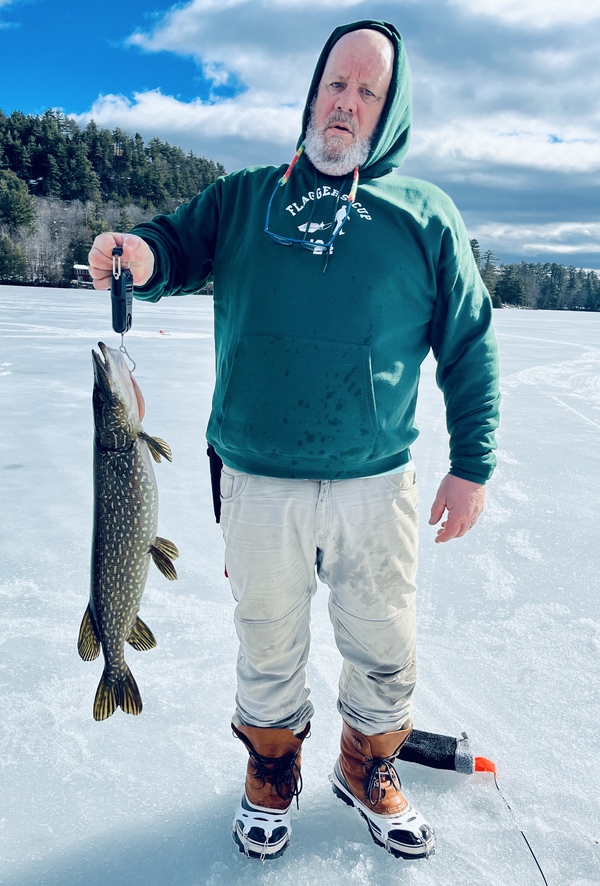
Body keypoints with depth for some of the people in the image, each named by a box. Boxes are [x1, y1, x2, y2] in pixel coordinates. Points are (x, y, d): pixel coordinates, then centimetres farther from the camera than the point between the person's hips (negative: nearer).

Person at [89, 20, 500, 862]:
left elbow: (470, 345, 3)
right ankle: (272, 775, 44)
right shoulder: (243, 198, 5)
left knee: (384, 654, 15)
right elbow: (179, 239, -1)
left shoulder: (425, 215, 3)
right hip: (259, 484, 0)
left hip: (377, 485, 1)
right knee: (268, 650, 17)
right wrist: (141, 253, -27)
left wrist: (472, 465, -2)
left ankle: (368, 774, 43)